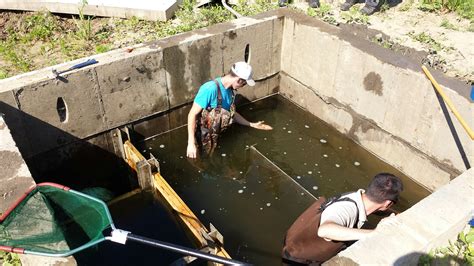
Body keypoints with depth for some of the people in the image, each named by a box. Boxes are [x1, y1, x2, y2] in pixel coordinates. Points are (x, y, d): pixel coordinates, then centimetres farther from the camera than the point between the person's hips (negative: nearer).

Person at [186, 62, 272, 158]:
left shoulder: (230, 91, -2)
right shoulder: (210, 89, -26)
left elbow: (232, 113, 15)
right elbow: (192, 114, -24)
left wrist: (252, 125, 17)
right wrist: (191, 143, -28)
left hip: (216, 137, 7)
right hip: (203, 139, -7)